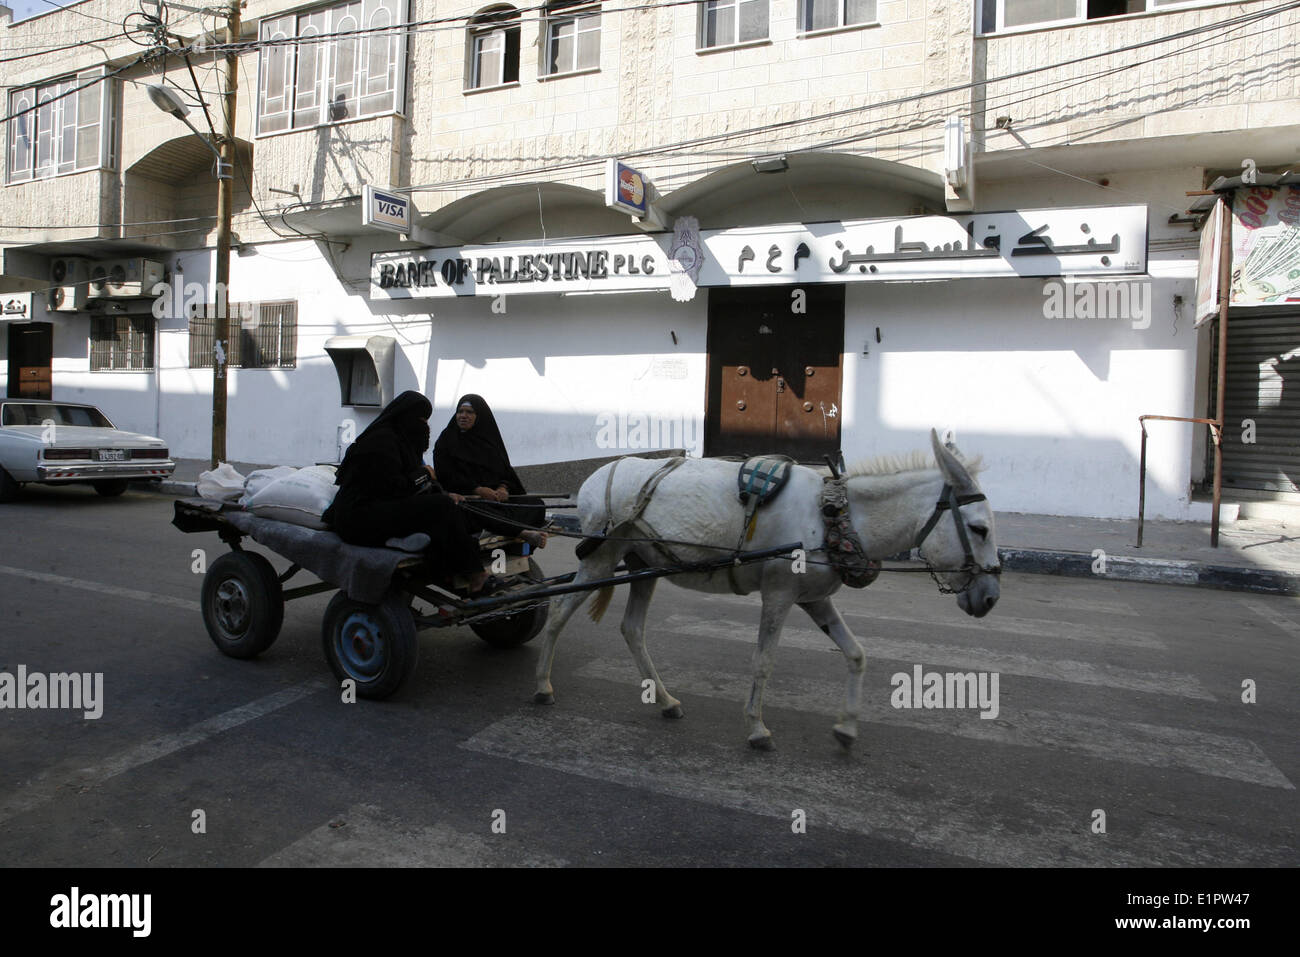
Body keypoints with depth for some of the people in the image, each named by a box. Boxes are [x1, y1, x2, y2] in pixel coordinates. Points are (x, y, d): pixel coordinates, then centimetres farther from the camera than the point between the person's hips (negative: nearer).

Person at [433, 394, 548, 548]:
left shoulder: (490, 436, 20)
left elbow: (505, 469, 15)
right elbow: (445, 476, -3)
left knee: (536, 504, -21)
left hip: (496, 494, 5)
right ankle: (523, 533, -58)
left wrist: (504, 487, -10)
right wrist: (478, 489, -17)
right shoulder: (447, 440, 9)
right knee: (479, 510, -41)